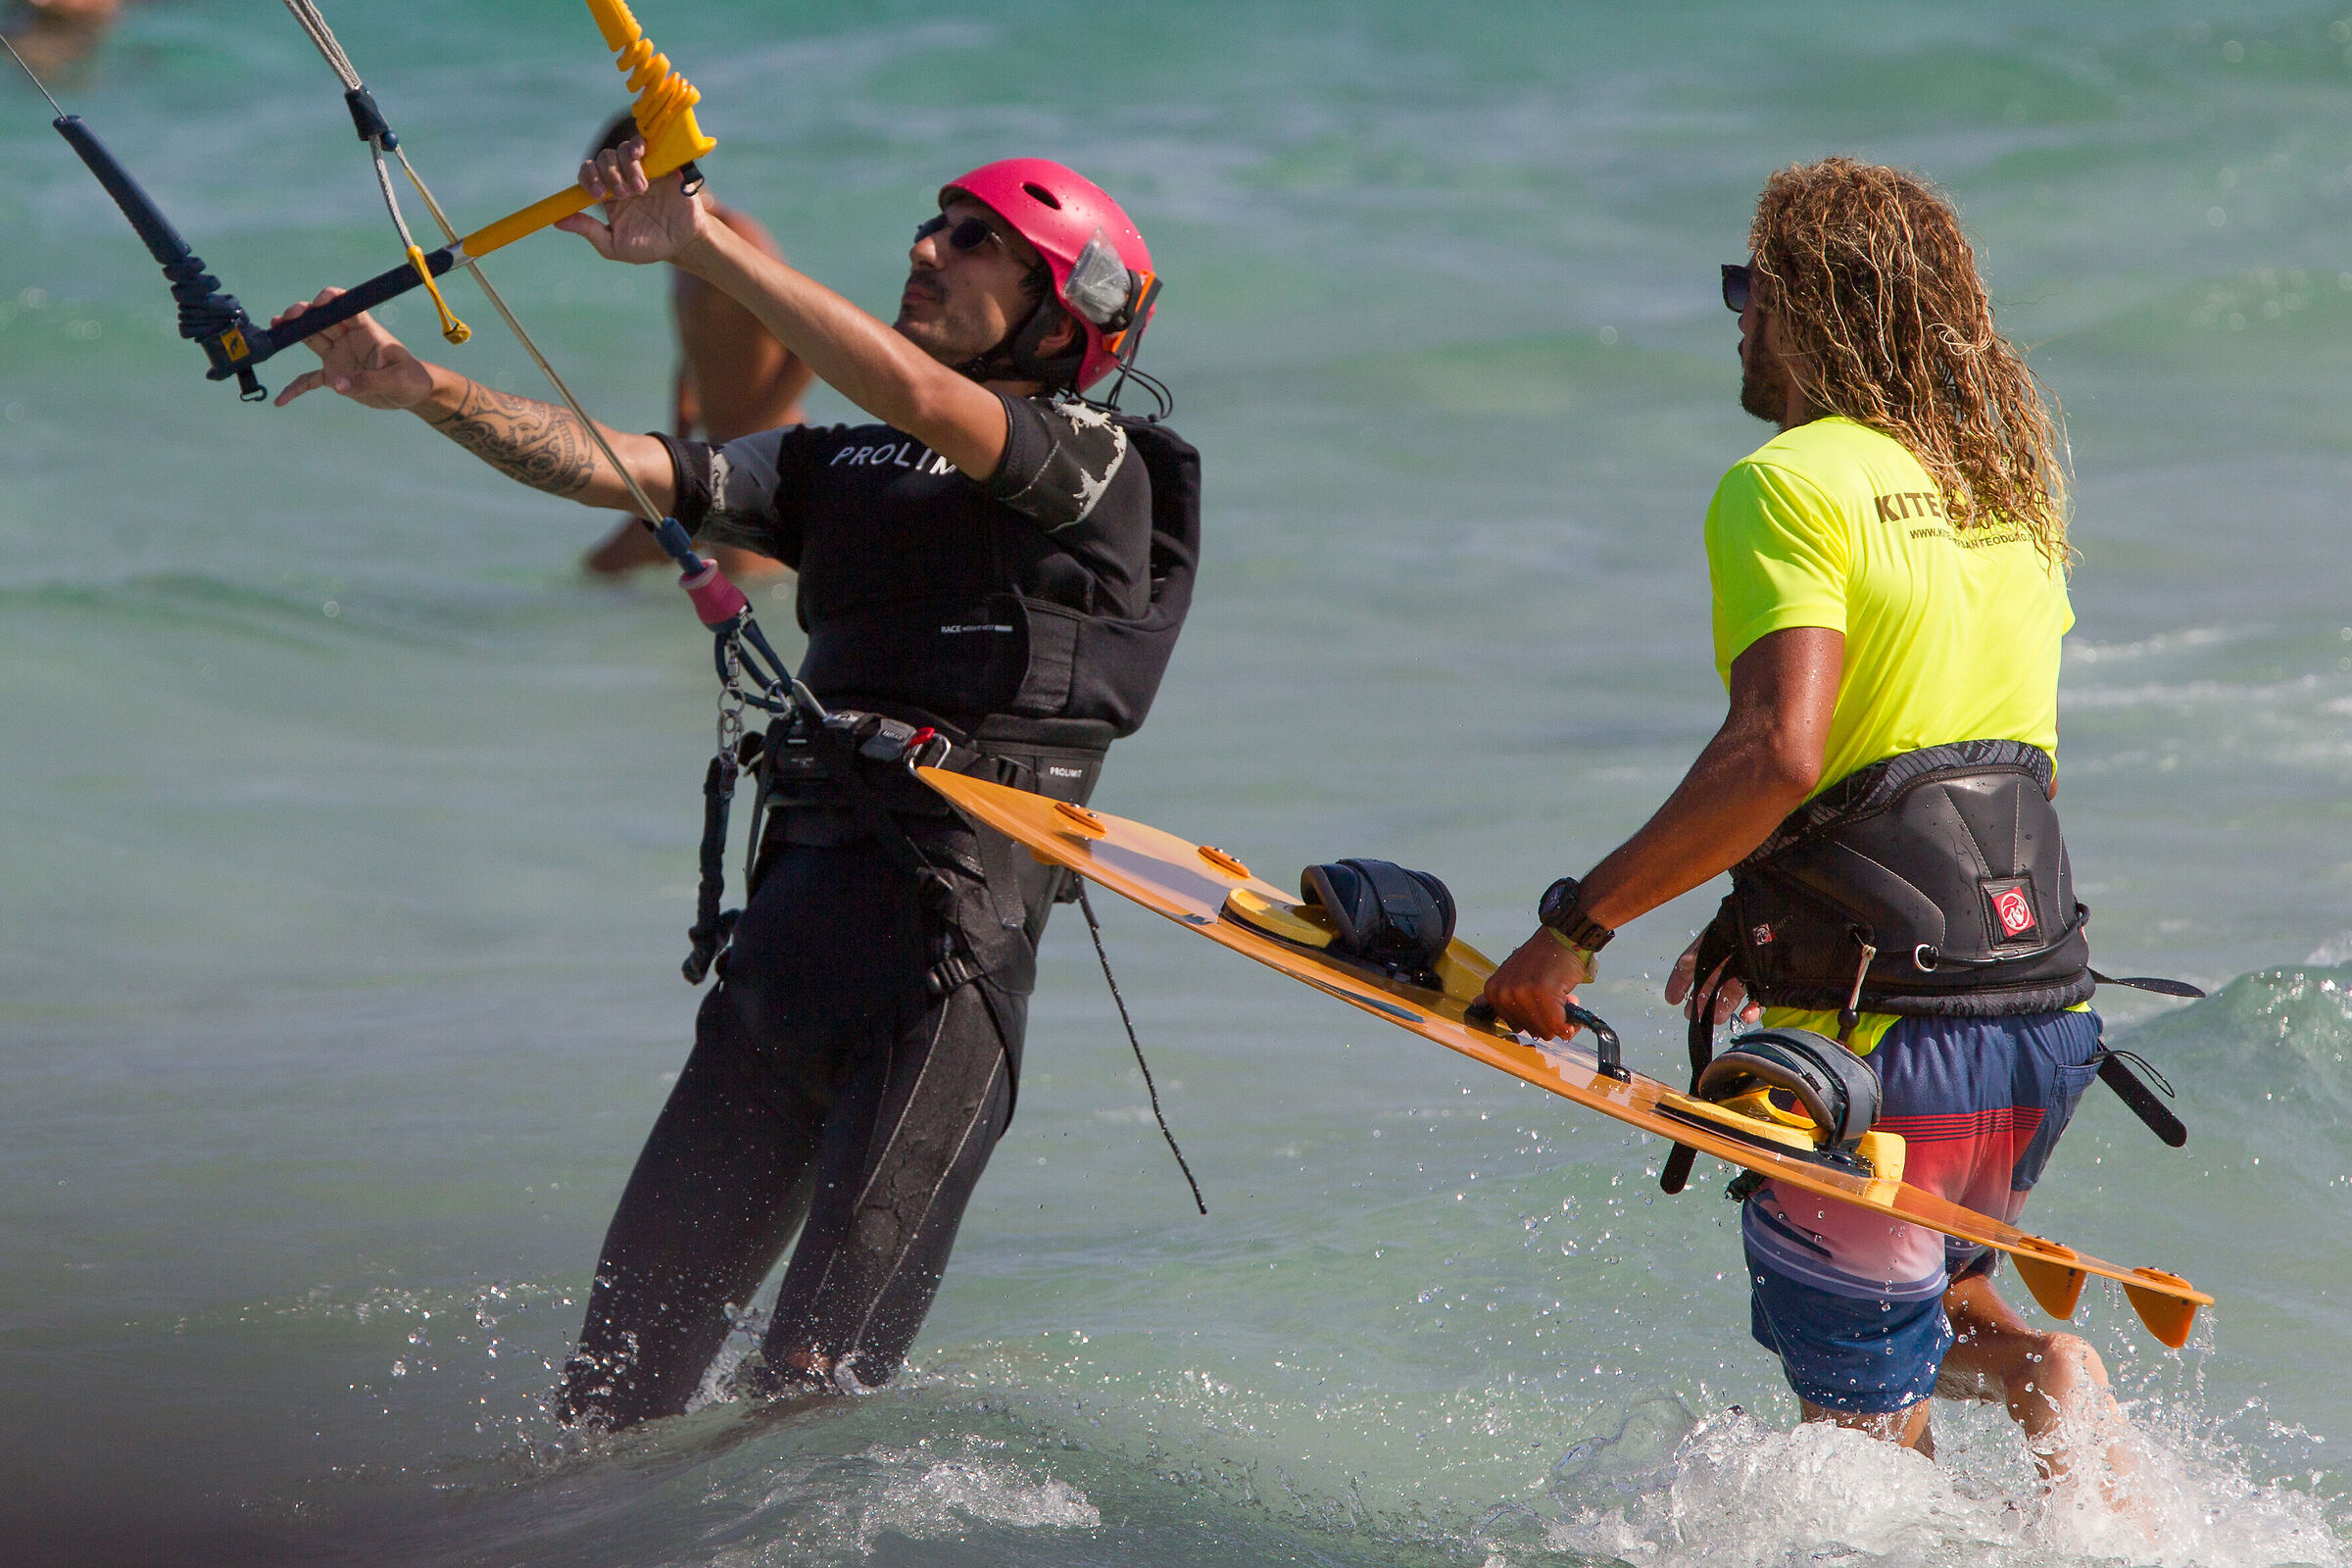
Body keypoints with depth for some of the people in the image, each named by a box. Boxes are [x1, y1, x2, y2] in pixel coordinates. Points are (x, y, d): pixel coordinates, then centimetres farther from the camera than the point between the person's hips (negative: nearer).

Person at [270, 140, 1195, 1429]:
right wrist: (421, 391, -5)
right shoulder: (836, 468, 20)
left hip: (954, 924, -7)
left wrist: (703, 245, -20)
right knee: (644, 1308, 5)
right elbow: (614, 469, 10)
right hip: (797, 901, 7)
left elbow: (917, 399, -18)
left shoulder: (1097, 466, 0)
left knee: (818, 1363, -13)